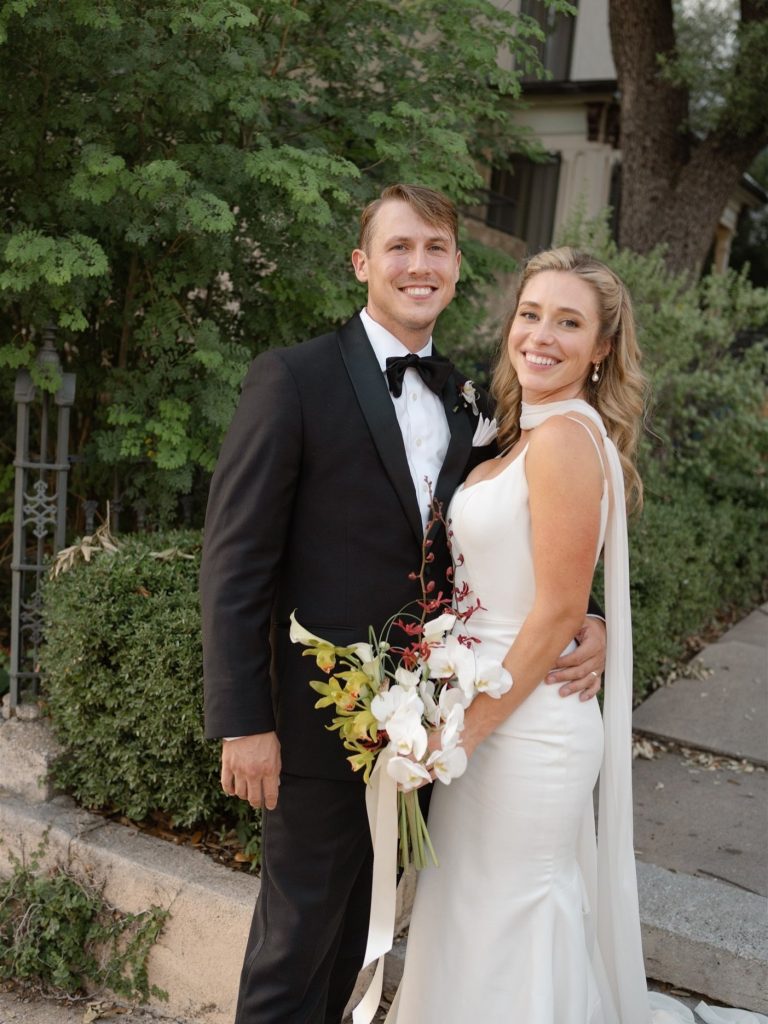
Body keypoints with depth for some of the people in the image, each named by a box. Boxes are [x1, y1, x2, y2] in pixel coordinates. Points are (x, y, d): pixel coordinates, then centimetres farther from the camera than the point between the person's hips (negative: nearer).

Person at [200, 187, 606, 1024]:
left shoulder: (468, 402, 5)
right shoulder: (294, 379, -12)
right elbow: (233, 562, -14)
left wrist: (581, 623, -7)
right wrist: (242, 722, -16)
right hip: (321, 719, -5)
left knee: (358, 925, 22)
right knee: (299, 931, 9)